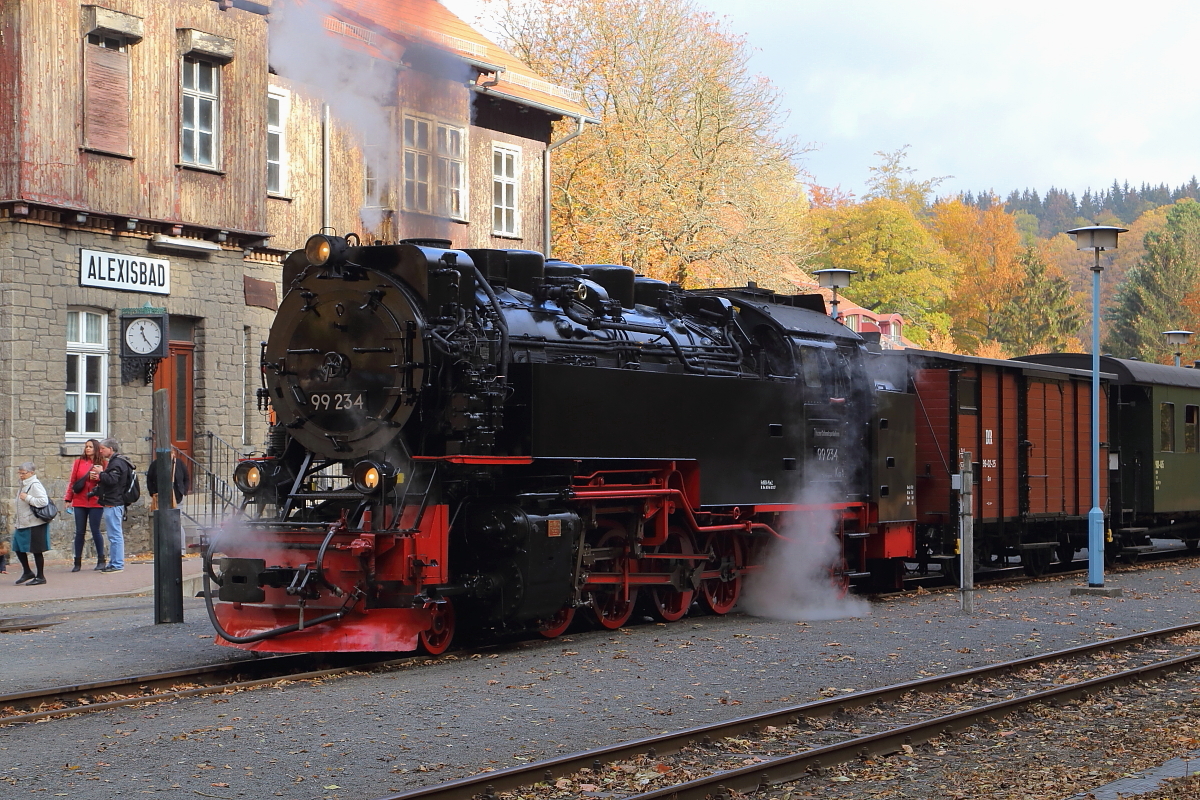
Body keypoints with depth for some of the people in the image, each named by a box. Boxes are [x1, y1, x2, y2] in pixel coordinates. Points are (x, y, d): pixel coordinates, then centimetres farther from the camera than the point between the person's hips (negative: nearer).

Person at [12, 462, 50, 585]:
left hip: (35, 524, -10)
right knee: (18, 547, 12)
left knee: (36, 550, -1)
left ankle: (40, 576, 9)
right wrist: (17, 515, 17)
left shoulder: (35, 485, -16)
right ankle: (27, 572, 27)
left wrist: (27, 498, -24)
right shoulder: (24, 485, 13)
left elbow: (43, 501, -27)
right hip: (23, 524, 10)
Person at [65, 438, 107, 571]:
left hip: (95, 502, -2)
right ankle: (77, 562, 10)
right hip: (79, 502, 2)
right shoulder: (79, 462, 7)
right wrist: (68, 499, 5)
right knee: (80, 532, 4)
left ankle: (101, 560, 10)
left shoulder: (102, 464, 3)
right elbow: (72, 481, 9)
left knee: (95, 531, -1)